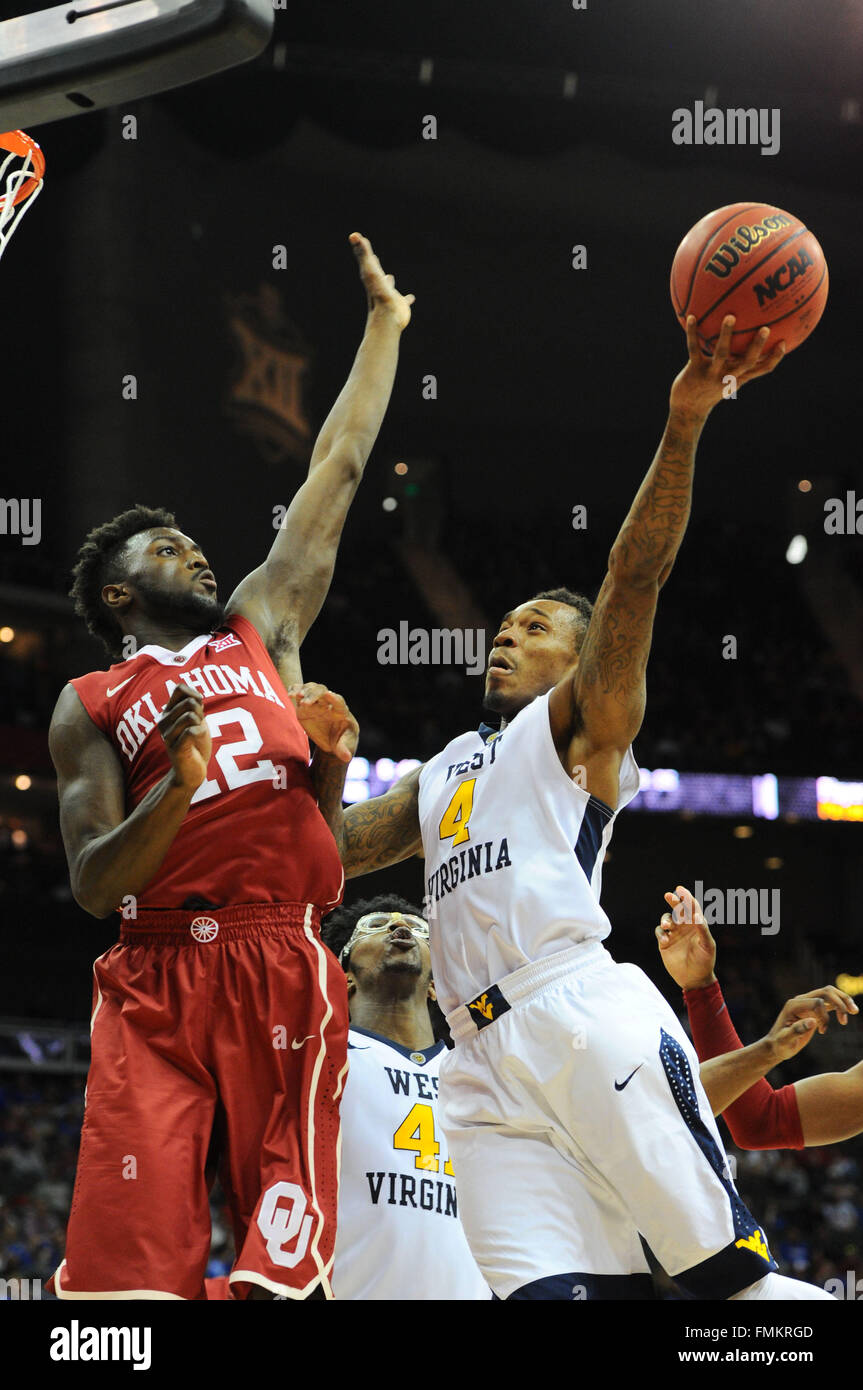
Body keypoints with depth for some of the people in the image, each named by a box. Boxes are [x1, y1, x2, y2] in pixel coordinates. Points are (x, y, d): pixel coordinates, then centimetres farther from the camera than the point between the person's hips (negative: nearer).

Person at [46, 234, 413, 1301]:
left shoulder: (262, 627, 22)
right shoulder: (89, 705, 15)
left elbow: (335, 470, 27)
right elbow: (92, 884, 3)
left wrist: (384, 322, 32)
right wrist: (175, 784, -14)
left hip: (284, 973, 2)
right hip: (156, 983, -2)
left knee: (283, 1267, -9)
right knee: (123, 1269, -14)